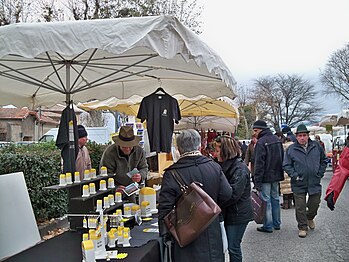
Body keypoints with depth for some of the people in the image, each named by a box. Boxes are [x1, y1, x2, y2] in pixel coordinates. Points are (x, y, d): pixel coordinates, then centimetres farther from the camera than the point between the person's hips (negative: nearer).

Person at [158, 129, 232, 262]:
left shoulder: (171, 174, -16)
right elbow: (226, 194, -4)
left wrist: (164, 233, -5)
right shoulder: (214, 167, -7)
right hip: (212, 232, 3)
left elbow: (165, 207, -15)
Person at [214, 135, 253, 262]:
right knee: (229, 245, 14)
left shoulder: (240, 169, -19)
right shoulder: (225, 165, 9)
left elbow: (233, 194, -25)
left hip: (238, 215, -8)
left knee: (233, 247, 1)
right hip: (228, 213, 8)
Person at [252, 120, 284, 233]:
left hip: (266, 177, -8)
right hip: (276, 176, 8)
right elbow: (282, 158, 17)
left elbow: (259, 163, -19)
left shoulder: (261, 142, -16)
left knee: (266, 200, 0)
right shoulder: (277, 140, 10)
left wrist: (257, 181, -17)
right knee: (275, 199, 16)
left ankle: (268, 226, 5)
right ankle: (277, 223, 25)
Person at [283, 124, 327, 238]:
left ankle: (310, 218, 44)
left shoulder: (317, 146, 2)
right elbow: (286, 165, -1)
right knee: (300, 207, 3)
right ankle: (302, 227, 19)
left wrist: (320, 173, 4)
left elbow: (323, 160, 12)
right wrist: (294, 175, -12)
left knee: (315, 204, 14)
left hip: (315, 182, 2)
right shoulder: (291, 149, -4)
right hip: (299, 184, -2)